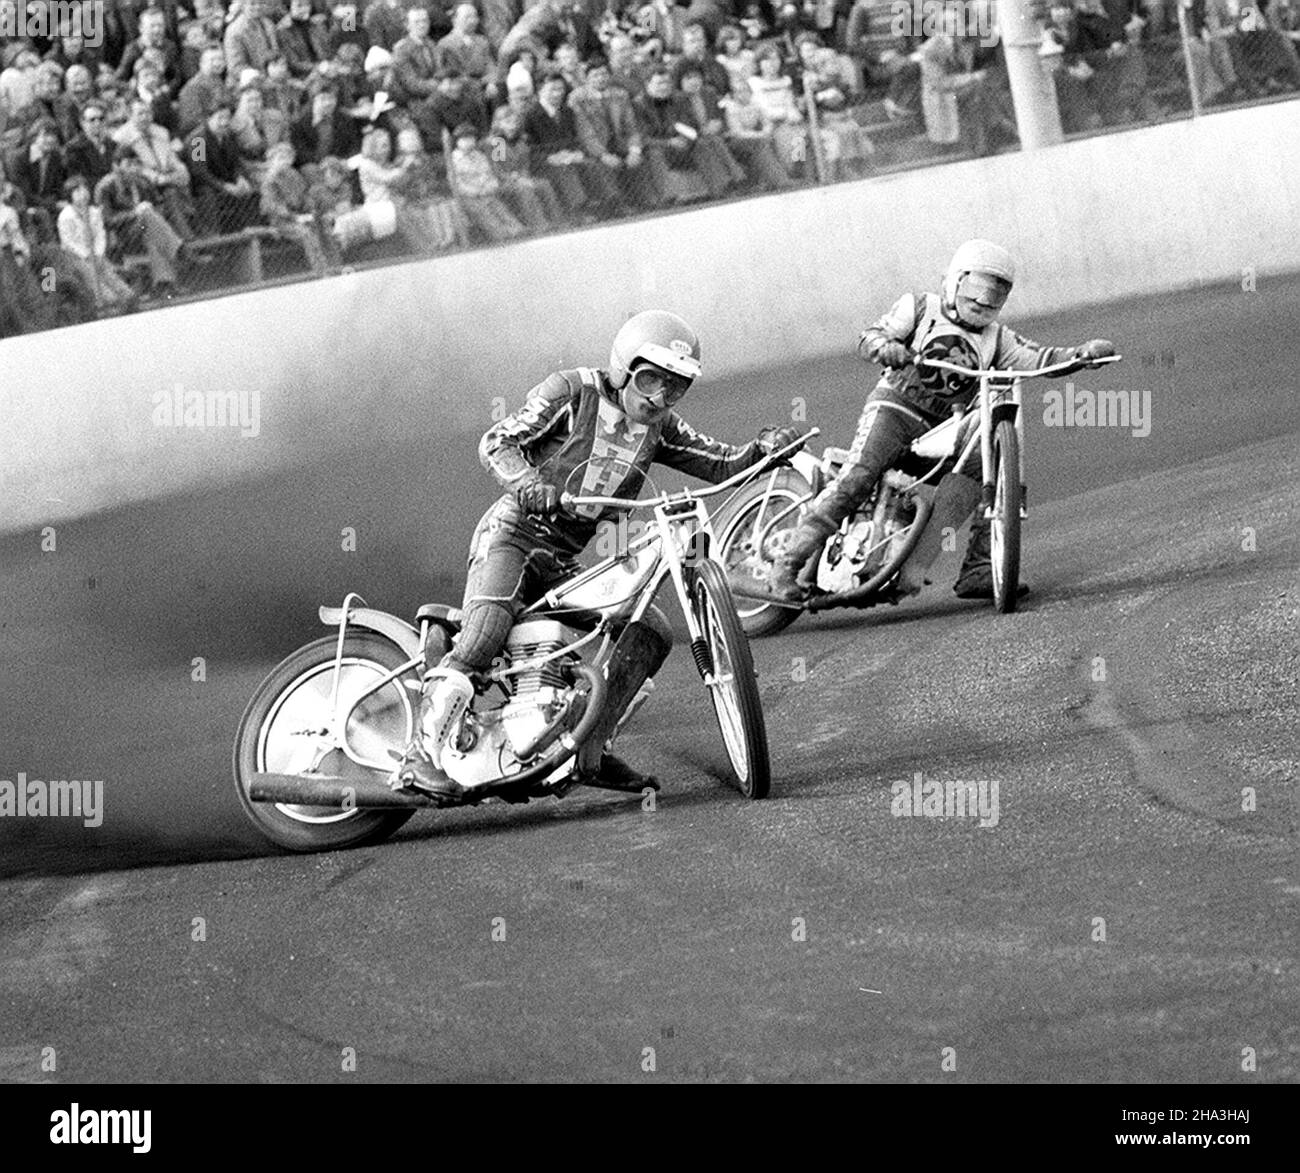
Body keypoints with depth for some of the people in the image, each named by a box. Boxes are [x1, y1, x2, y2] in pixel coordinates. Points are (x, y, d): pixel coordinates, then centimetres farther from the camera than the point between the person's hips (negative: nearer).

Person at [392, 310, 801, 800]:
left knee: (650, 632, -1)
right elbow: (497, 442, -13)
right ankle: (422, 755, -36)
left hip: (566, 560, 7)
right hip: (513, 534, -7)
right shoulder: (571, 391, -7)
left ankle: (589, 752, 4)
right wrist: (529, 483, -32)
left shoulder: (658, 426, 11)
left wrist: (765, 448, -11)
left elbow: (720, 465, 10)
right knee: (486, 630, -30)